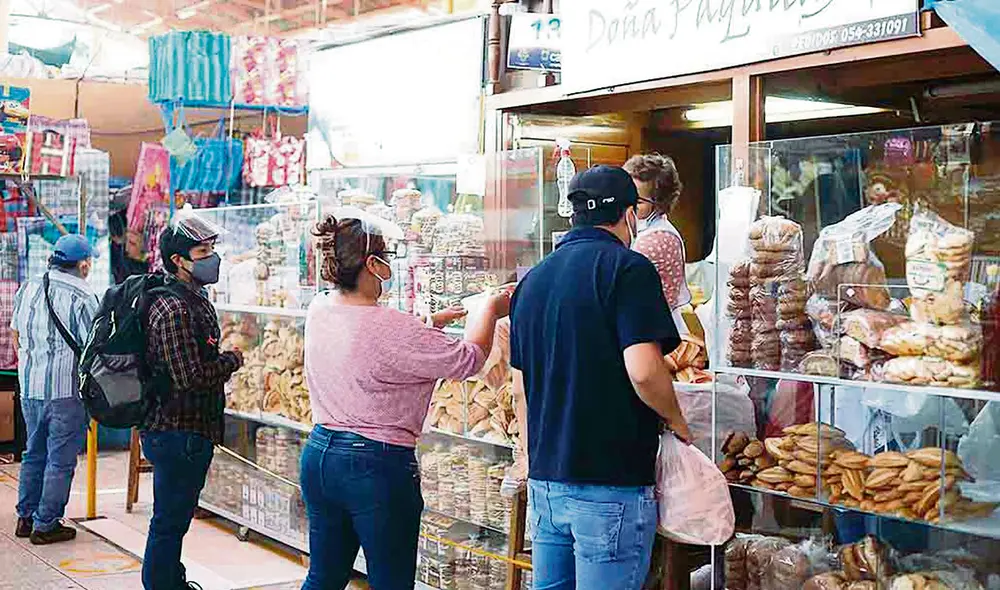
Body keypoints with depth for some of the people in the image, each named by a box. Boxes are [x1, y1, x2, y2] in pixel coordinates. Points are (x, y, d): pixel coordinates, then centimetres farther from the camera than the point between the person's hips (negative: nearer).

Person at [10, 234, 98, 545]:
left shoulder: (27, 290, 7)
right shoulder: (82, 298, -13)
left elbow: (15, 334, 17)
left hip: (29, 388, 7)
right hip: (67, 390, -6)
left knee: (34, 453, 20)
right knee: (61, 460, 4)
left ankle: (25, 518, 27)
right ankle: (46, 525, 8)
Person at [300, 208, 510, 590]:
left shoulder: (318, 310, 1)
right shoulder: (391, 328, -22)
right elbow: (469, 360, -12)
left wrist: (430, 324, 22)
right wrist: (489, 310, 4)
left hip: (319, 454, 8)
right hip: (378, 464, -8)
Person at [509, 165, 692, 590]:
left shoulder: (532, 278, 12)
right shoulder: (627, 268, -10)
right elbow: (643, 371, -21)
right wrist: (677, 422, -3)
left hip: (544, 475, 7)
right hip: (610, 480, -7)